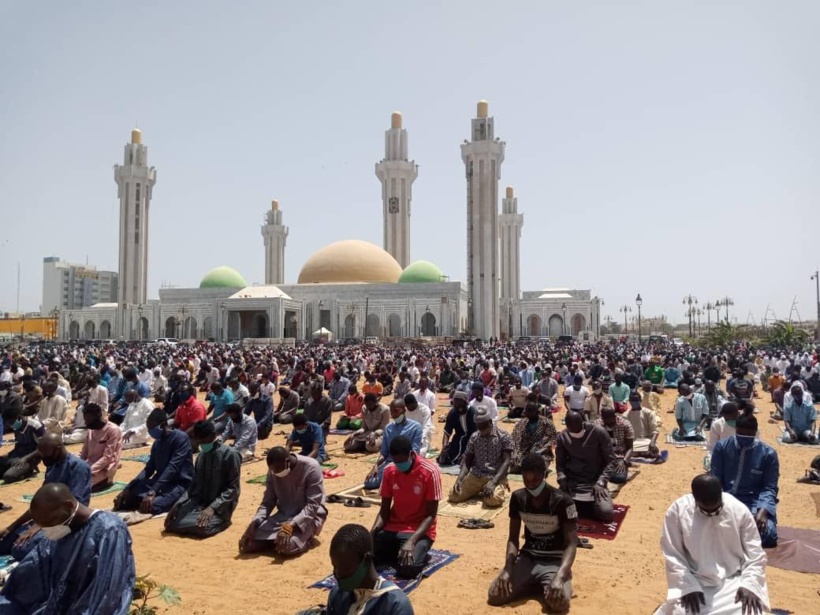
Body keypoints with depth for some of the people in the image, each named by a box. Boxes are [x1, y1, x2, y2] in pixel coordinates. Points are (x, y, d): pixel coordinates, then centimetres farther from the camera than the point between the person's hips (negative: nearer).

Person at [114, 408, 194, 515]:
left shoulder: (181, 438, -14)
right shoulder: (157, 443, 12)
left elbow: (172, 468, -24)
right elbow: (148, 469, 13)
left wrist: (152, 492, -32)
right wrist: (128, 488, -2)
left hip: (179, 484, -8)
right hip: (160, 482, 8)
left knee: (152, 505, -34)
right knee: (127, 496, -14)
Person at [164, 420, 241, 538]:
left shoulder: (229, 454, -12)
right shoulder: (201, 456, 10)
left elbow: (232, 488, -13)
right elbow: (194, 484, 14)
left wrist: (212, 507, -24)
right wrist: (178, 504, -2)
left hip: (220, 507, -6)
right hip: (199, 502, 6)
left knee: (201, 526, -34)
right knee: (172, 522, -16)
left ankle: (217, 520, -1)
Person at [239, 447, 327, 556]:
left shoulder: (311, 468, -20)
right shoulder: (273, 471, -4)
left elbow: (313, 505, -22)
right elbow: (267, 502, 2)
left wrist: (291, 525, -35)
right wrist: (254, 523, -16)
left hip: (308, 515, -5)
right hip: (283, 515, 5)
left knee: (288, 545, -34)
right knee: (248, 542, -18)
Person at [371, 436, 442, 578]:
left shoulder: (430, 472, -16)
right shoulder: (389, 471, -1)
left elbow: (431, 515, -13)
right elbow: (384, 510, 4)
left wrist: (411, 541, -26)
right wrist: (371, 533, -14)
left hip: (418, 531, -4)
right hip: (392, 528, 4)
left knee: (409, 568, -31)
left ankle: (419, 553, 3)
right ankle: (395, 551, 10)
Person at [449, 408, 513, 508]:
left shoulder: (504, 436, -5)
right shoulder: (474, 437, 7)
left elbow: (506, 462, -11)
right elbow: (467, 461, 7)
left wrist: (493, 482, -25)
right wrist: (460, 478, -13)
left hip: (497, 477, -3)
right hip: (476, 475, 4)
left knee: (493, 499, -34)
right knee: (454, 496, -16)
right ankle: (479, 490, 11)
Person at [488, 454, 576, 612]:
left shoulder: (562, 501, -16)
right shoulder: (518, 498, -3)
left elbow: (571, 543, -18)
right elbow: (513, 538, 1)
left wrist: (560, 576, -35)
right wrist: (507, 569, -17)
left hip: (554, 561, -3)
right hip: (527, 557, 4)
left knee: (559, 602, -34)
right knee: (495, 595, -20)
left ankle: (545, 586, 3)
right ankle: (535, 584, 7)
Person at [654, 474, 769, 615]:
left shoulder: (739, 510, -8)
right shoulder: (678, 511, -11)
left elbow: (755, 553, -2)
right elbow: (673, 556, -6)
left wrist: (749, 585, -15)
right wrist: (689, 587, -15)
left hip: (734, 582, 2)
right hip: (696, 582, -1)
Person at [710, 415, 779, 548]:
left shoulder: (768, 453, -2)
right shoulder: (722, 447, 1)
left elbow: (770, 488, -3)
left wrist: (763, 511, -21)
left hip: (755, 502, 0)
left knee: (767, 534, -29)